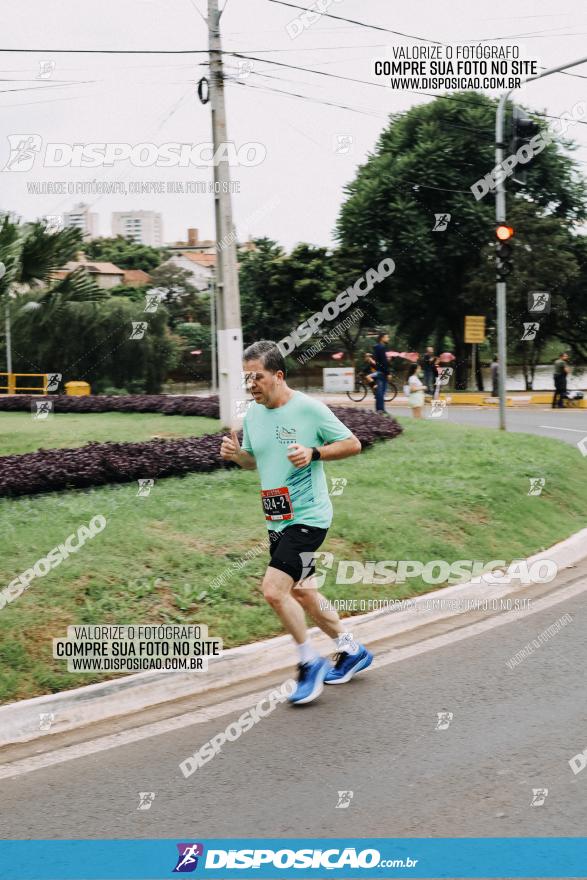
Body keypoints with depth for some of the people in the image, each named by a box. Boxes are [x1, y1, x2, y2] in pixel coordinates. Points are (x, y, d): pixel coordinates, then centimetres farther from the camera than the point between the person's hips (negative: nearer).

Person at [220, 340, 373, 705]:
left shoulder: (309, 408, -13)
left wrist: (313, 453, -21)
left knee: (274, 589, -16)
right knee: (302, 593, 17)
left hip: (307, 517, -8)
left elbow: (353, 444, -6)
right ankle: (352, 651, 36)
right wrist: (235, 453, -1)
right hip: (278, 520, 8)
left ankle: (310, 662, 4)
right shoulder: (252, 414, 6)